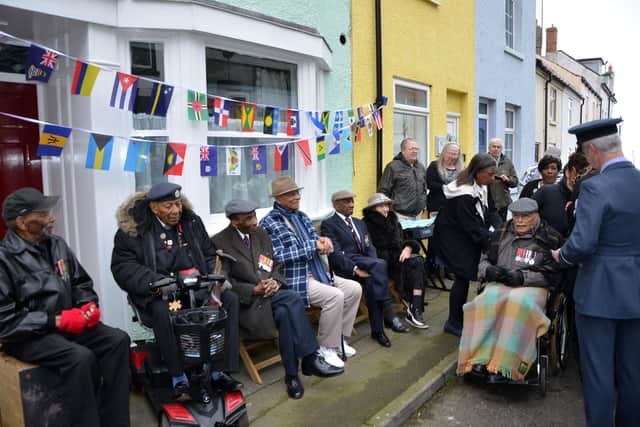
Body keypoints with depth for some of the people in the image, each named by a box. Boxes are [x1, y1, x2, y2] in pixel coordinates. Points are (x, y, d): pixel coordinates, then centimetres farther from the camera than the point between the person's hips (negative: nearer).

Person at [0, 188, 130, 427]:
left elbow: (81, 283, 16)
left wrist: (90, 305, -5)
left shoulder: (57, 245, 7)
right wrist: (57, 320, -21)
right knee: (81, 357, -32)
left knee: (118, 340, -16)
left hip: (68, 323, 6)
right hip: (27, 336, -6)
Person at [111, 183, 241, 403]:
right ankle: (179, 378, -19)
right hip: (157, 294, -4)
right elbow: (123, 268, -11)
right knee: (163, 311, -36)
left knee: (229, 298, -18)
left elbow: (210, 255, 14)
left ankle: (220, 371, -12)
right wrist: (160, 282, -25)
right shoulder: (132, 230, -5)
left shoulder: (192, 222, 8)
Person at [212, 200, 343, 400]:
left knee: (284, 313, -30)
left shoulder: (261, 234, 13)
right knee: (292, 299, -30)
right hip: (245, 301, -5)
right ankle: (311, 358, -21)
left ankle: (292, 374, -20)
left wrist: (275, 282, -6)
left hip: (270, 293, 5)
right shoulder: (219, 242, -6)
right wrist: (254, 290, -18)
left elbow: (276, 265, 17)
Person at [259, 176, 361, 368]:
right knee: (335, 296, -26)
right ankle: (326, 348, -8)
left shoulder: (301, 216, 14)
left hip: (316, 272, 8)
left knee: (354, 288, -3)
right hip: (293, 280, -8)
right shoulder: (268, 223, -10)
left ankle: (339, 338, 11)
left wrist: (323, 241, -13)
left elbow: (316, 239, 13)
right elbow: (279, 256, -20)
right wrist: (313, 245, -18)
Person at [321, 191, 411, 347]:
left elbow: (370, 247, 16)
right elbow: (335, 253, -10)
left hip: (365, 263, 6)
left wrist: (374, 267, -6)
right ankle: (388, 314, -31)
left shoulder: (360, 223, 25)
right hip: (345, 266, -5)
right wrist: (355, 269, -22)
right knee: (381, 263, -31)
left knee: (371, 280, -30)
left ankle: (377, 329, -22)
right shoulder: (328, 224, 3)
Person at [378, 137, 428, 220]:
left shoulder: (421, 167, 14)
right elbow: (383, 191, -9)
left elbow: (425, 187, 27)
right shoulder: (393, 167, -7)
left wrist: (424, 203, 18)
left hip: (418, 214, 7)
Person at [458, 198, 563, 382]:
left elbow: (553, 275, 2)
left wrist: (522, 276, -11)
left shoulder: (550, 238, 8)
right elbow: (484, 260, 24)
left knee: (519, 304, -37)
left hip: (531, 287, -3)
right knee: (489, 300, -32)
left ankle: (503, 365, -35)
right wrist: (489, 270, 0)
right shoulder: (502, 233, 20)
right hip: (499, 284, 3)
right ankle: (482, 358, -35)